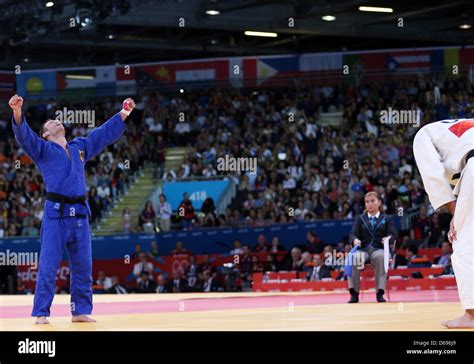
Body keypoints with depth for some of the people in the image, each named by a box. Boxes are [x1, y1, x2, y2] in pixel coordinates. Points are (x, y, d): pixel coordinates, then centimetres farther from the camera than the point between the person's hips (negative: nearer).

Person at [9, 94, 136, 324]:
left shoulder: (80, 147, 21)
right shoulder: (42, 149, 6)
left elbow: (104, 133, 28)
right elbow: (24, 135, -10)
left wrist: (123, 114, 25)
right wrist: (17, 112, -28)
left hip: (80, 214, 5)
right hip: (55, 213, -5)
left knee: (83, 266, 8)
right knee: (48, 266, -6)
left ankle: (80, 311, 18)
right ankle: (41, 314, -2)